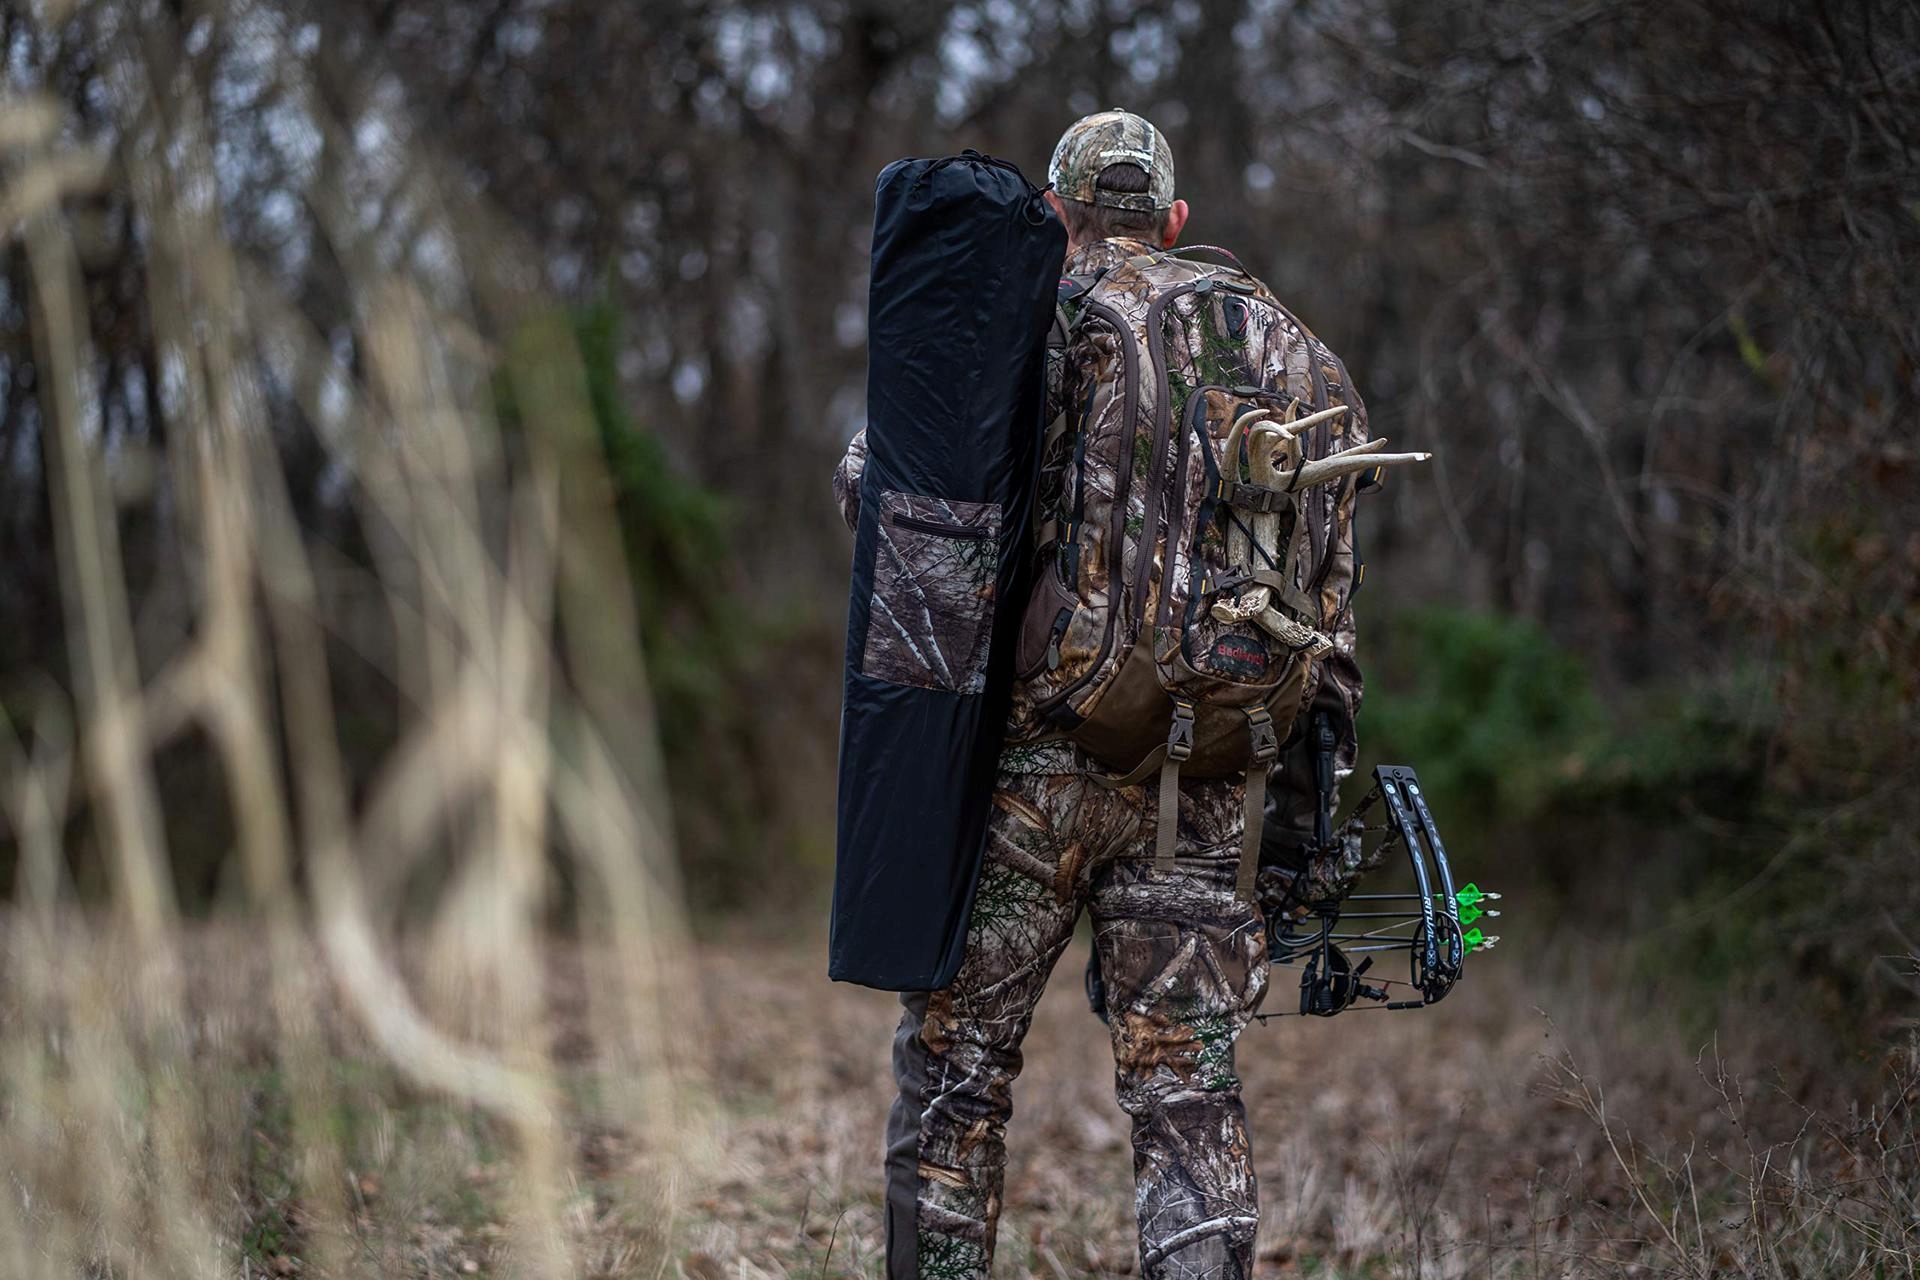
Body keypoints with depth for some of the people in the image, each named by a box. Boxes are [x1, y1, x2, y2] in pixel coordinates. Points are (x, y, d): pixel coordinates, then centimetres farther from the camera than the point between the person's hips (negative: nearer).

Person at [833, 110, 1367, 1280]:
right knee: (1191, 1094, 6)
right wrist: (1310, 786, 12)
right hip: (1204, 785, 3)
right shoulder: (1280, 354, 11)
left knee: (956, 1070, 10)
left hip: (1030, 758, -3)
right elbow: (1325, 603, 9)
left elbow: (878, 483, -13)